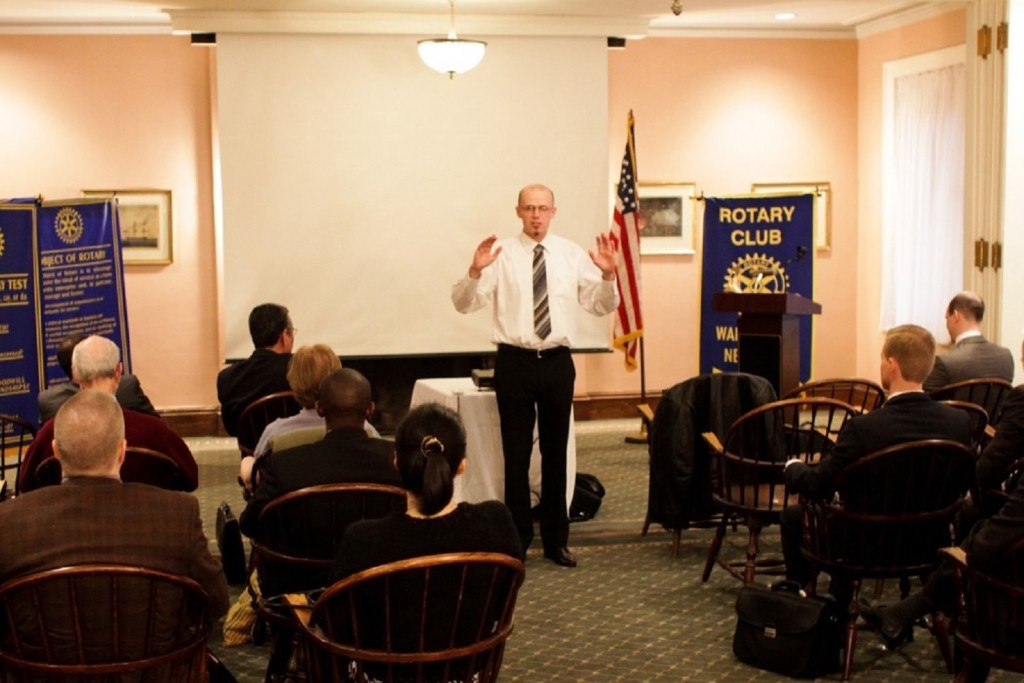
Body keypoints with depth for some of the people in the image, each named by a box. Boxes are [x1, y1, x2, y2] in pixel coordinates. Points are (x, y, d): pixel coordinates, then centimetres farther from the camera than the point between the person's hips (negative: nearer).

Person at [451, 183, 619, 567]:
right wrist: (475, 271, -28)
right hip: (515, 362, -2)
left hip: (558, 362, 2)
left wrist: (608, 275, -15)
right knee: (516, 454, 6)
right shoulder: (502, 254, -3)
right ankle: (518, 539, 19)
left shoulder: (572, 255, 4)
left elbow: (602, 306, 4)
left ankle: (556, 540, 24)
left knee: (556, 452, 12)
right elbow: (464, 304, -9)